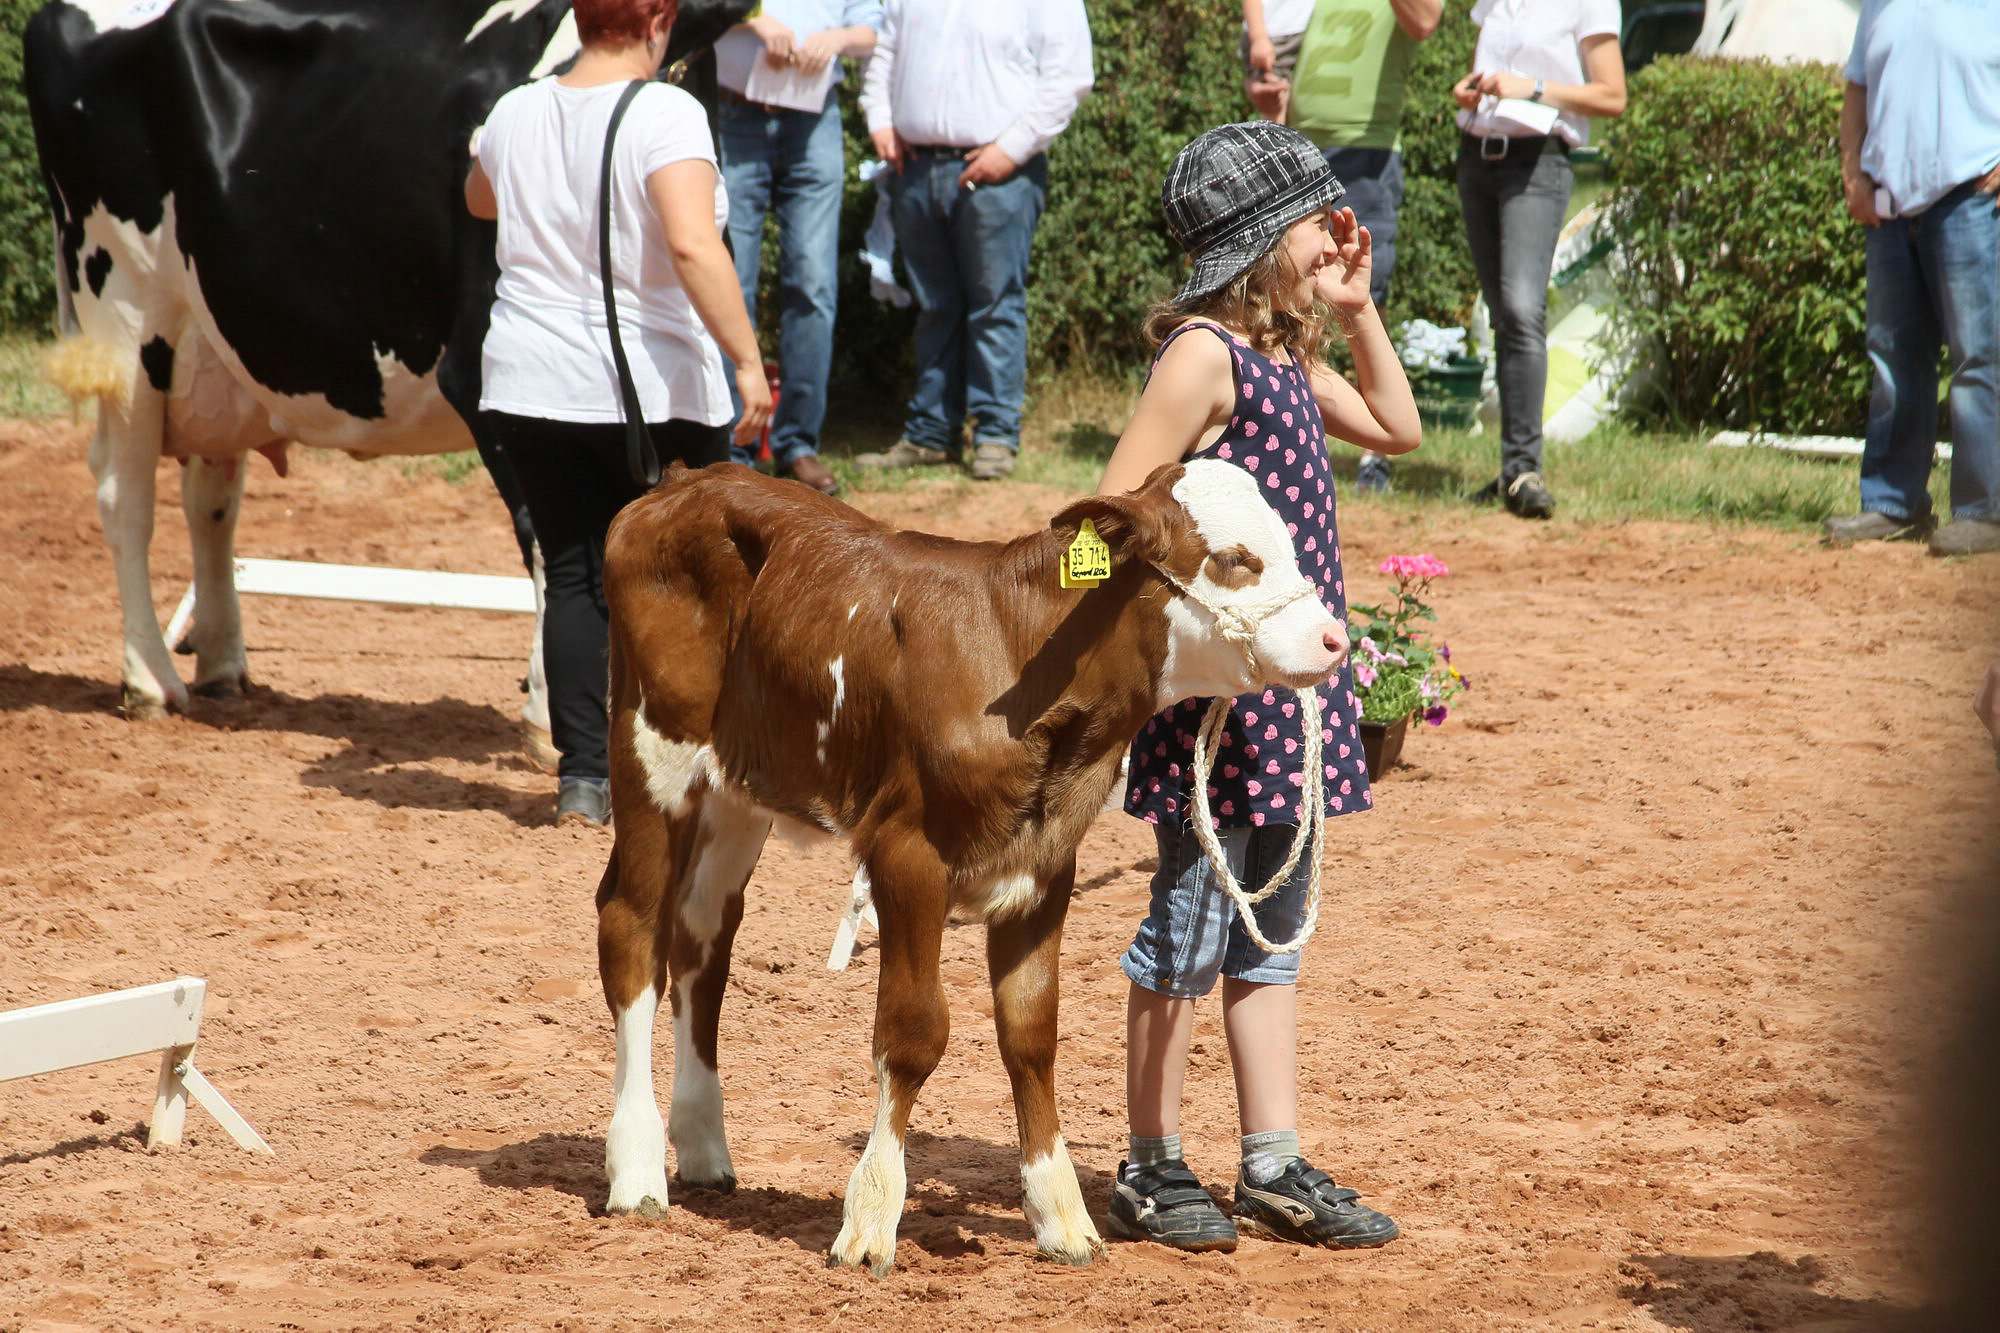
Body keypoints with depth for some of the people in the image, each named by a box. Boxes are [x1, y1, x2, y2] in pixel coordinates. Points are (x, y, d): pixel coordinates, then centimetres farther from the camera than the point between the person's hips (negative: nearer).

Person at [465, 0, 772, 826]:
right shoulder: (665, 115, -13)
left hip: (532, 386, 4)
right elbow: (693, 244, -25)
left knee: (575, 580, 10)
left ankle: (583, 777, 3)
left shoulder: (515, 115, 4)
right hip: (656, 386, -4)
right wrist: (748, 361, -24)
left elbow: (479, 200, 27)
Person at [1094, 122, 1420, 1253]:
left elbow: (1397, 430, 25)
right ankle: (1155, 1171, 9)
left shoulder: (1286, 355, 12)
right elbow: (1117, 512, -18)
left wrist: (1357, 310, 15)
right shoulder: (1205, 354, -14)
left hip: (1292, 680, 9)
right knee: (1188, 928, 0)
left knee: (1273, 930, 13)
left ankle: (1276, 1167, 18)